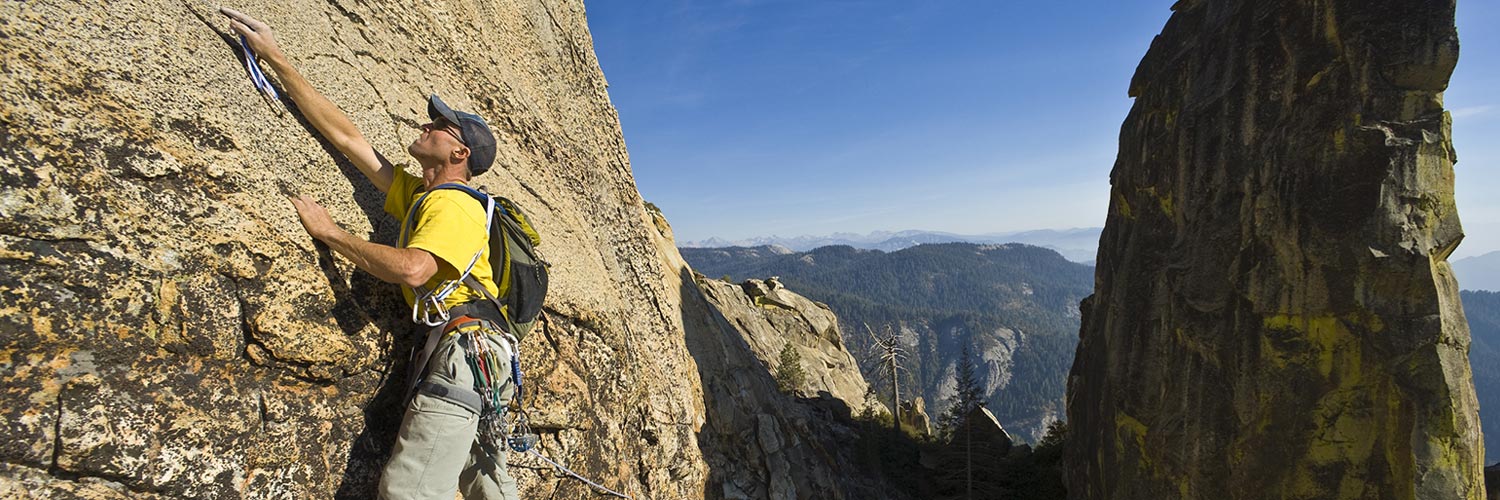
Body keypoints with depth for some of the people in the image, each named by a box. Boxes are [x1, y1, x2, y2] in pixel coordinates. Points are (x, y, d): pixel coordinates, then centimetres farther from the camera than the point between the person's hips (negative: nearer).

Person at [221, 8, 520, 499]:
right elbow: (345, 135, 22)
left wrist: (329, 230, -9)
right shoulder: (415, 193, 20)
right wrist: (276, 59, 24)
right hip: (476, 352, 9)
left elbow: (412, 269, -24)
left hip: (467, 348, -9)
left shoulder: (453, 203, -6)